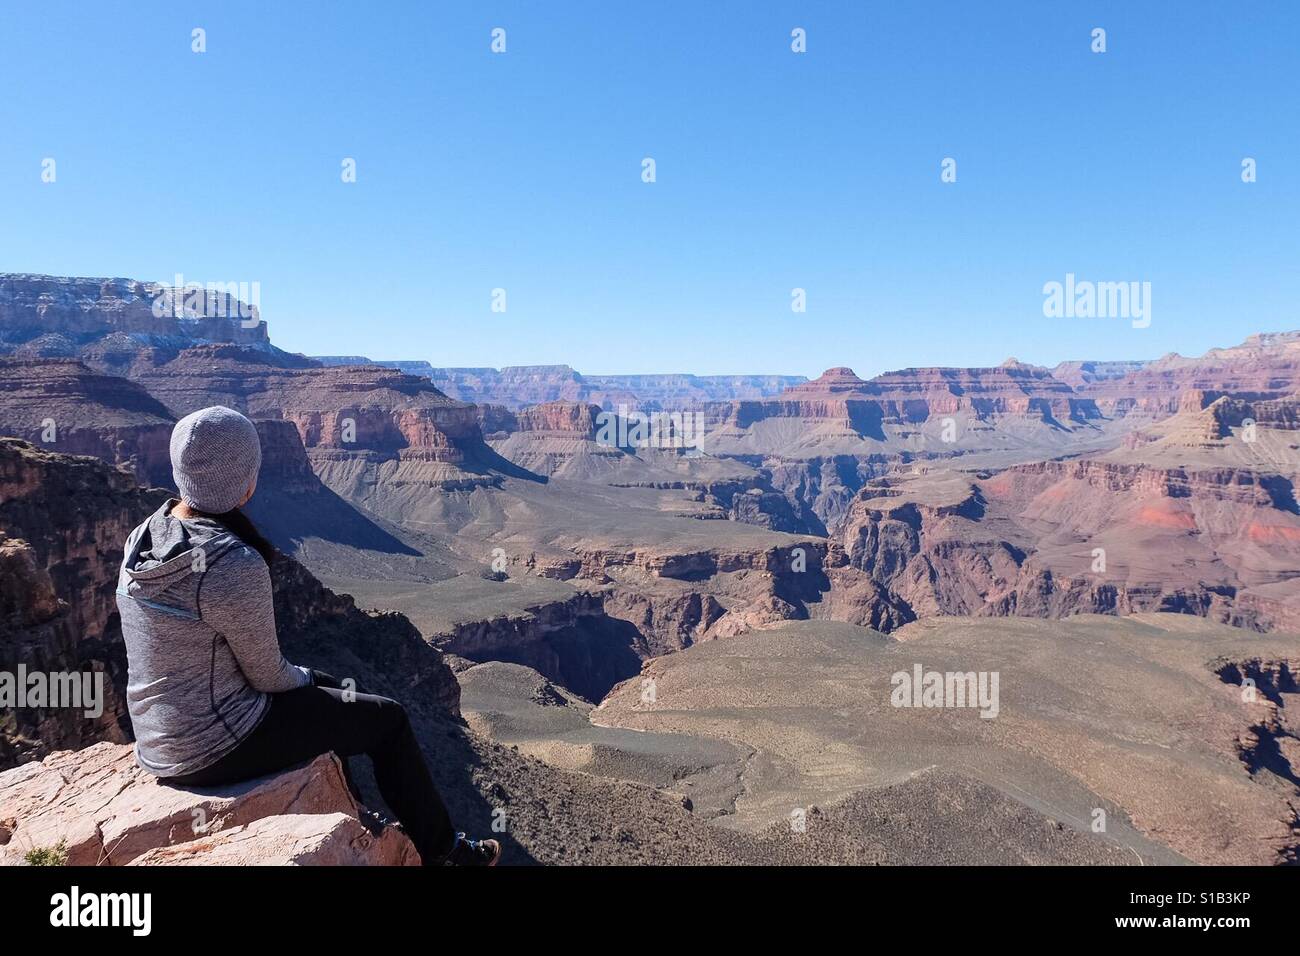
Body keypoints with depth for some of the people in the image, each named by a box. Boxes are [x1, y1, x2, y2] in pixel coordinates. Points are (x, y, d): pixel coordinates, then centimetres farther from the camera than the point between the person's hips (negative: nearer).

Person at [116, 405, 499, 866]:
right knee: (387, 718, 7)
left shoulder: (144, 538, -2)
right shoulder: (235, 564, -29)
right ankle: (441, 849, 25)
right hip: (219, 749, -8)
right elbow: (268, 675, -18)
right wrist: (304, 676, 6)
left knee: (327, 688, 29)